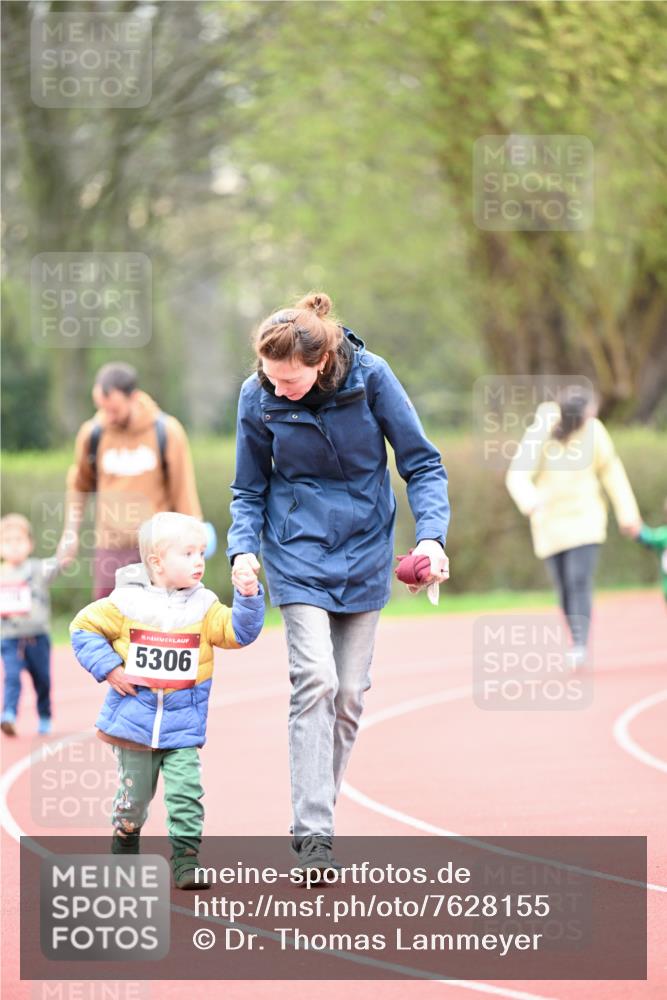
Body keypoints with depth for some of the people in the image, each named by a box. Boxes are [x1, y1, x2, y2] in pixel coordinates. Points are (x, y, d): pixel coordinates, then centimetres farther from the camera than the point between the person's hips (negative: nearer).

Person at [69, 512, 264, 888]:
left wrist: (249, 598, -24)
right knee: (134, 794, 11)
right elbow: (84, 628, 2)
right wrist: (108, 668, -8)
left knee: (186, 792, -12)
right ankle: (124, 851, 34)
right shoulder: (126, 603, -6)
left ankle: (186, 859, -5)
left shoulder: (204, 606, 0)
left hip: (183, 726, 1)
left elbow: (238, 631, -8)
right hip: (134, 720, -1)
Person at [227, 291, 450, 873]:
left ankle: (319, 819, 19)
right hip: (298, 556, -1)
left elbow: (422, 464, -6)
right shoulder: (259, 398, -11)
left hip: (365, 555, 2)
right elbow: (250, 491, 3)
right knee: (315, 681, -17)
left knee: (349, 694, 4)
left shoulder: (370, 377, -14)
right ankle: (313, 836, -18)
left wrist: (432, 535, -19)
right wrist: (243, 548, -14)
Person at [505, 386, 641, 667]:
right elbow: (517, 477, -20)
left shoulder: (593, 430, -9)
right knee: (565, 589, 4)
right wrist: (530, 502, -40)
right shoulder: (538, 435, -15)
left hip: (585, 519, 0)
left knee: (579, 581, -15)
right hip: (551, 525, 0)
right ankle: (578, 641, 20)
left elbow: (611, 471, 3)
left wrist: (627, 513, 4)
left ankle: (580, 646, -18)